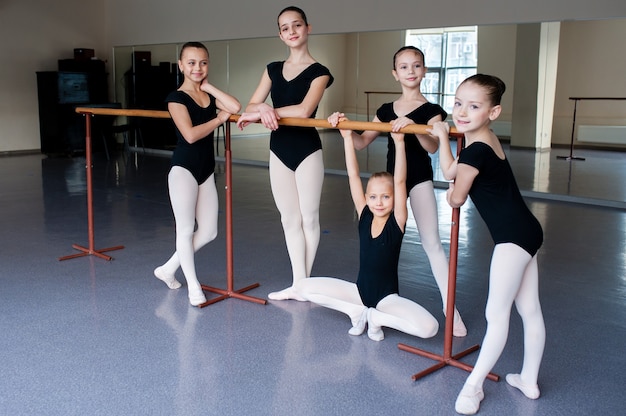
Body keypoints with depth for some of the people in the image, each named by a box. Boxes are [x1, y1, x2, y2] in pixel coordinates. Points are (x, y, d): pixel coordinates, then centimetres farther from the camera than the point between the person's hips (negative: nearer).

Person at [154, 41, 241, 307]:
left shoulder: (210, 96, 9)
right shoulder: (176, 98, -8)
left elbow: (235, 107, -11)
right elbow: (190, 135, -21)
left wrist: (208, 86, -5)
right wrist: (219, 119, -11)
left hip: (207, 170, 7)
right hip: (184, 169, -7)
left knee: (209, 232, 8)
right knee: (186, 229, 1)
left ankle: (169, 269, 26)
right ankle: (193, 285, 15)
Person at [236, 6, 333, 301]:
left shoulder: (318, 72, -6)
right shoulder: (273, 69, 9)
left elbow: (304, 110, -22)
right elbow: (251, 106, 2)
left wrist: (262, 112, -20)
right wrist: (262, 108, -22)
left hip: (307, 149, -5)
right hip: (279, 150, 5)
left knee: (309, 218, 5)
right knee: (289, 218, 8)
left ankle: (305, 283, 18)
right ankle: (297, 283, 16)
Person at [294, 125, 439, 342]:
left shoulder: (397, 222, -12)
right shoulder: (364, 216, -4)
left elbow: (400, 181, -25)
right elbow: (353, 175, -9)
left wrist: (399, 142, -33)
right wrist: (347, 137, -14)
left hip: (387, 298, -3)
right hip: (359, 291, 3)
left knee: (429, 327, -29)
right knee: (303, 287, -7)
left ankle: (376, 317, -4)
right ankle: (357, 311, -1)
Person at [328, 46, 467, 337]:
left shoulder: (431, 111, -5)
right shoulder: (386, 110, 8)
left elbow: (432, 147, -22)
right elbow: (362, 142, 8)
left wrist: (413, 126, -40)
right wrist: (343, 127, -9)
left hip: (420, 181, -4)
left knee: (432, 243, -5)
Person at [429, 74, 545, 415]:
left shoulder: (476, 151, -20)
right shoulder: (485, 139, 8)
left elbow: (456, 199, -7)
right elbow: (449, 171, 16)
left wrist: (451, 193, 16)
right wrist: (443, 134, 19)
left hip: (513, 237, -11)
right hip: (525, 232, 11)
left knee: (496, 314, -2)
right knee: (529, 311, 16)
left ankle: (473, 385, 9)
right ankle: (529, 381, 29)